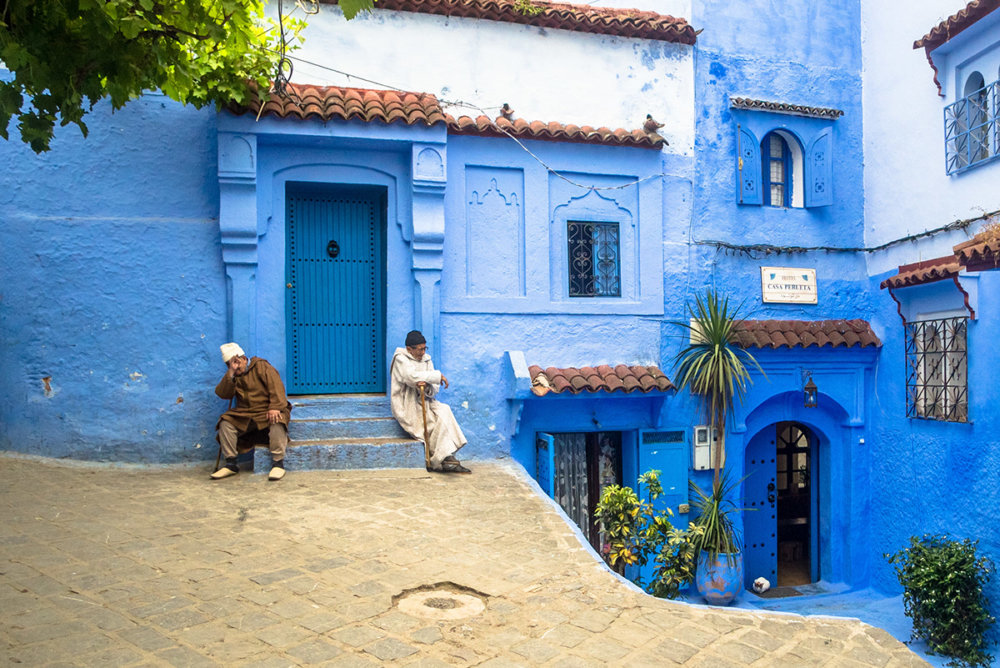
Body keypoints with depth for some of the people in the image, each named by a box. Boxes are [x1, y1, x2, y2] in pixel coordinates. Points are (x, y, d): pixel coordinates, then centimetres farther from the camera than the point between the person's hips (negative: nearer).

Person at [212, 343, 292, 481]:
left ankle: (278, 463, -29)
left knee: (277, 422, -35)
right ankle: (230, 464, -12)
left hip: (267, 411, -5)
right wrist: (231, 373, -12)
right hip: (244, 414, 5)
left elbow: (276, 386, -12)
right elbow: (222, 394, -2)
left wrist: (275, 407, -26)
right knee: (226, 423, -19)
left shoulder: (261, 366, 0)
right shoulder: (232, 376, 15)